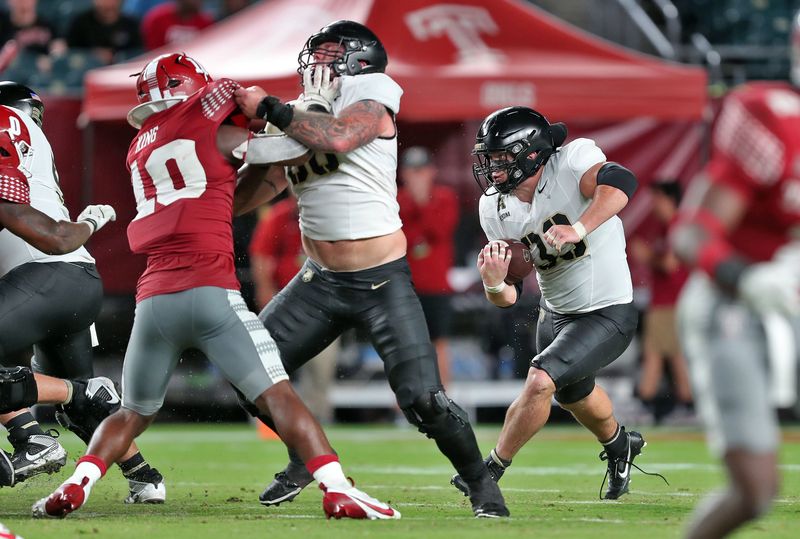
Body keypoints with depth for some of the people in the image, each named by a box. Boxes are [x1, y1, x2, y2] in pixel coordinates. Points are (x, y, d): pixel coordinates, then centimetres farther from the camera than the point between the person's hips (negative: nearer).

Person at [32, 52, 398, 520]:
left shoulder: (141, 150, 23)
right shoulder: (213, 130, 5)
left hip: (154, 299, 5)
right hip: (209, 290, -5)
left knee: (133, 415, 17)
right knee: (278, 395, -5)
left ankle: (76, 486, -2)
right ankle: (338, 490, -15)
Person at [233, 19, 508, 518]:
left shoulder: (369, 105, -8)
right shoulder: (296, 121, 9)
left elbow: (337, 138, -32)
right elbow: (242, 199, 9)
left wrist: (269, 108, -22)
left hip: (382, 284, -6)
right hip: (319, 283, 6)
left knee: (423, 399, -14)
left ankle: (482, 484, 7)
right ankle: (307, 460, 22)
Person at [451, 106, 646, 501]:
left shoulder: (573, 161, -23)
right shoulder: (495, 209, -7)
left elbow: (620, 181, -45)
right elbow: (508, 297, -5)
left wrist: (579, 230, -55)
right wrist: (494, 283, -29)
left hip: (607, 316, -7)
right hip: (555, 315, 7)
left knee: (540, 381, -22)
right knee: (573, 396, 28)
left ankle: (492, 469, -1)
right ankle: (619, 446, 60)